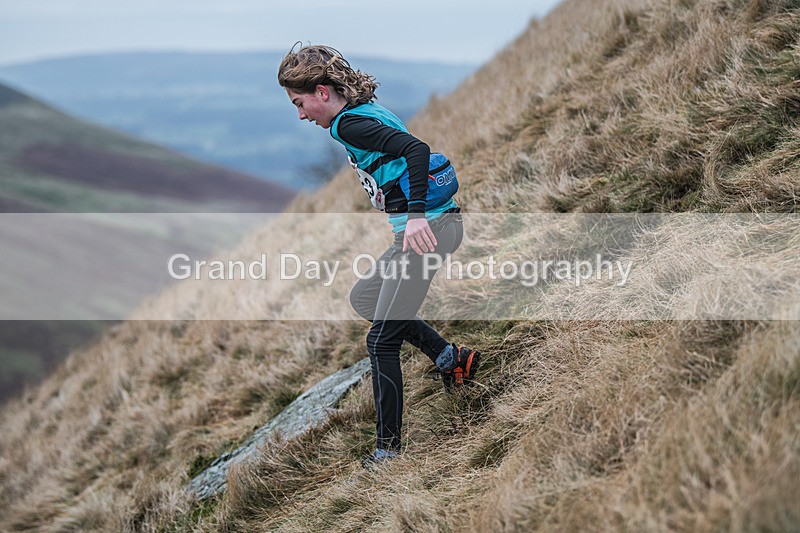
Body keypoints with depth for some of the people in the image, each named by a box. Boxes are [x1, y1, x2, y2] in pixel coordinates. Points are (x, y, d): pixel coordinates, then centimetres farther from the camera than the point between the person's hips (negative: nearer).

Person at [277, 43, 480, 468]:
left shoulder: (349, 123, -13)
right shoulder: (368, 112, 17)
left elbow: (416, 149, -26)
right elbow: (409, 150, 25)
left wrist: (416, 214, -32)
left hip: (426, 226, -10)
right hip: (433, 222, 11)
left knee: (382, 340, -5)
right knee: (363, 298, 25)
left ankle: (388, 448, 1)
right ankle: (450, 358, 19)